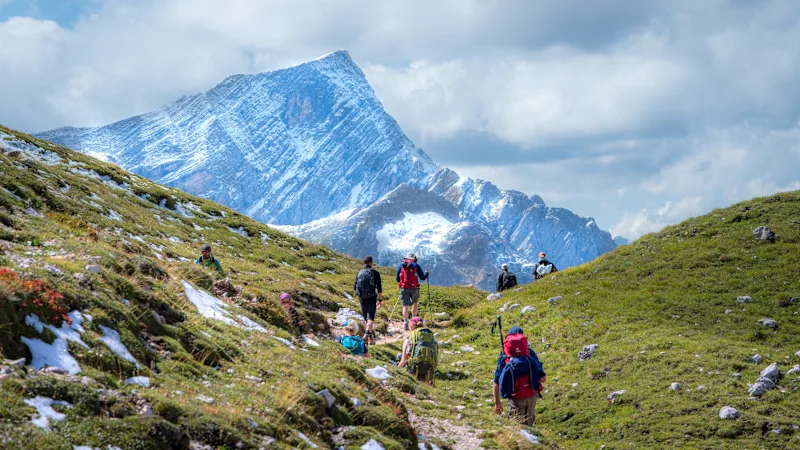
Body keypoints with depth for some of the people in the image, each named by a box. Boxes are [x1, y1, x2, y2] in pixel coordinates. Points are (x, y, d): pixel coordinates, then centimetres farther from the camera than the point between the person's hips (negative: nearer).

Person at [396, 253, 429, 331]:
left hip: (404, 289, 0)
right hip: (414, 289, 0)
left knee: (405, 306, -1)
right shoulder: (416, 266, 5)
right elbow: (422, 278, 9)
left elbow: (397, 279, 13)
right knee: (415, 303, 22)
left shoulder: (401, 266, 9)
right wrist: (427, 273, 30)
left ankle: (406, 323, -15)